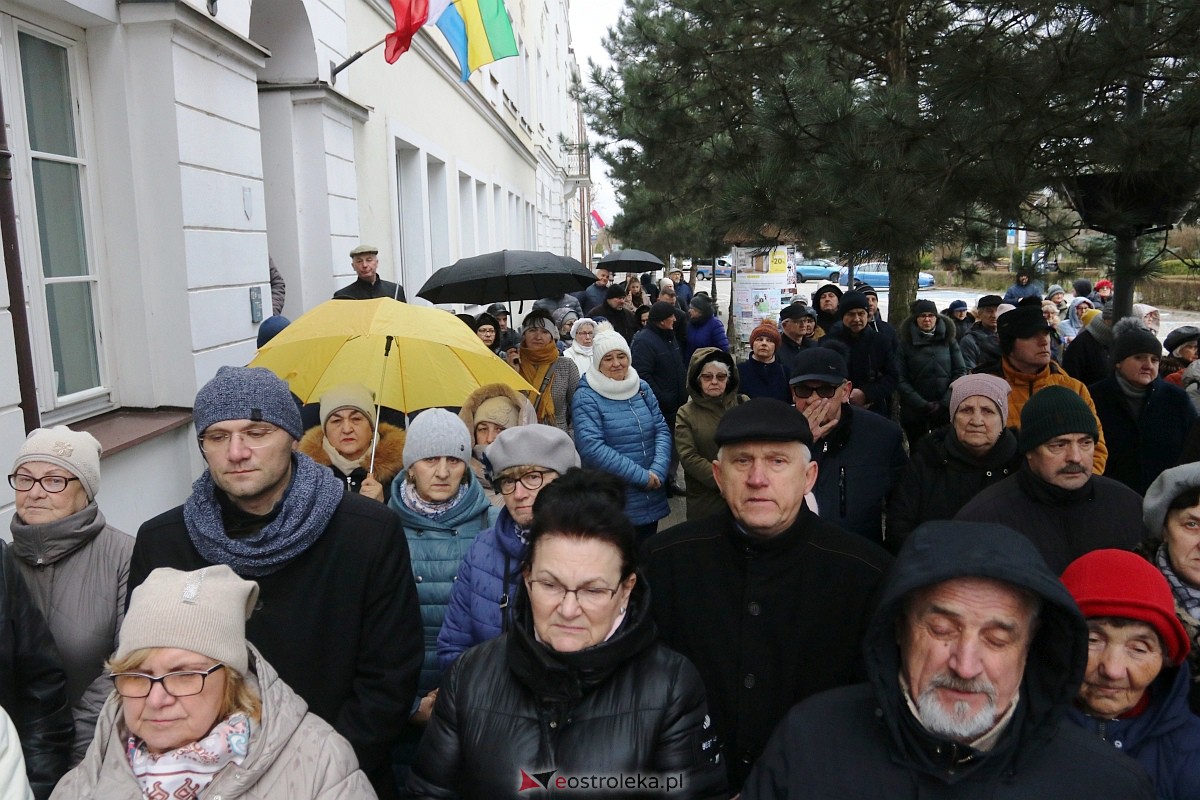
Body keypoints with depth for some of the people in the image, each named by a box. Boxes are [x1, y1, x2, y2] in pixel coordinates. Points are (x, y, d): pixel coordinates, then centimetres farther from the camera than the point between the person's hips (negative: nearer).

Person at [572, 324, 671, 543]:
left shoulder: (642, 388, 7)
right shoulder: (586, 397, -10)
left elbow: (662, 430, 4)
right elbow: (592, 448, -20)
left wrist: (657, 471, -13)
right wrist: (642, 476, -20)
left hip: (651, 498, 5)